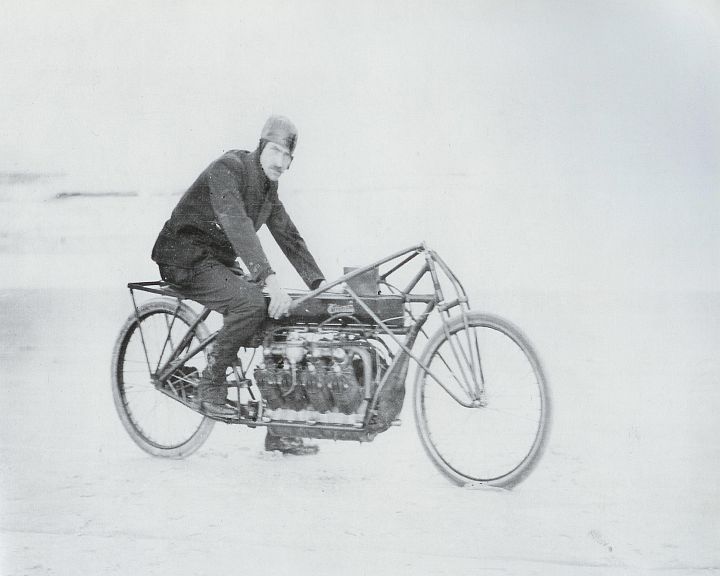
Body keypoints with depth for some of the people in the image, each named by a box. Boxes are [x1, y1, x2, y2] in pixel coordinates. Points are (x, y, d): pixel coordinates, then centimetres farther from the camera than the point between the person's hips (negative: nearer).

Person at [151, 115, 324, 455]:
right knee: (252, 303, -32)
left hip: (220, 262, 9)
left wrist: (320, 285, 1)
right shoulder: (229, 168, -18)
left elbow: (289, 237, 12)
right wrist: (270, 280, -42)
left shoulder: (268, 190, 10)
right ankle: (210, 386, -14)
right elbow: (237, 226, -32)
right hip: (187, 259, -8)